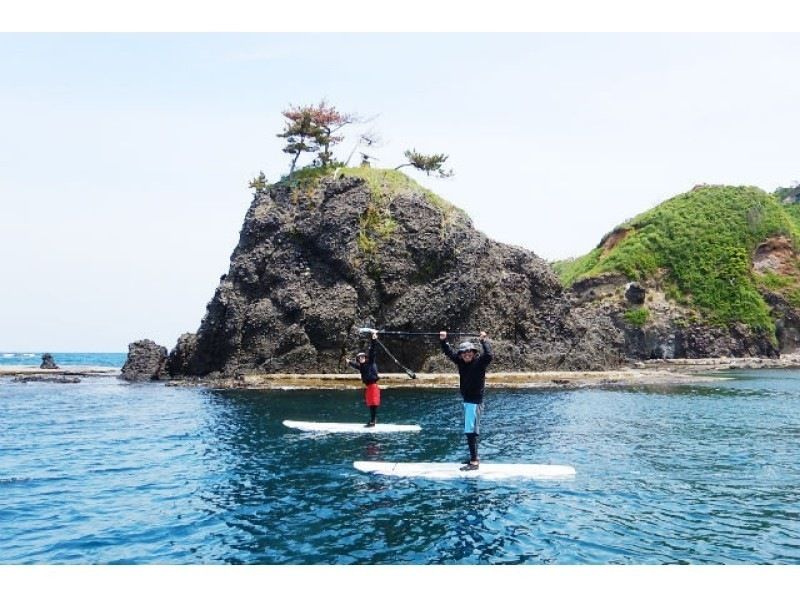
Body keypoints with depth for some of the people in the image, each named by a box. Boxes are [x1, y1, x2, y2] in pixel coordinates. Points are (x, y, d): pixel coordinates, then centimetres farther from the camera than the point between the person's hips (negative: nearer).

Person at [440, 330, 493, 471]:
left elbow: (489, 355, -33)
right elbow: (449, 352, 13)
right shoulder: (461, 362, 5)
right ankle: (474, 457, 26)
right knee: (470, 431, 15)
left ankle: (474, 461, -9)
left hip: (475, 402, -8)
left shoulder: (480, 362, -14)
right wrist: (443, 340, 1)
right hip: (467, 401, 8)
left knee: (471, 431, -10)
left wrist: (484, 341, -32)